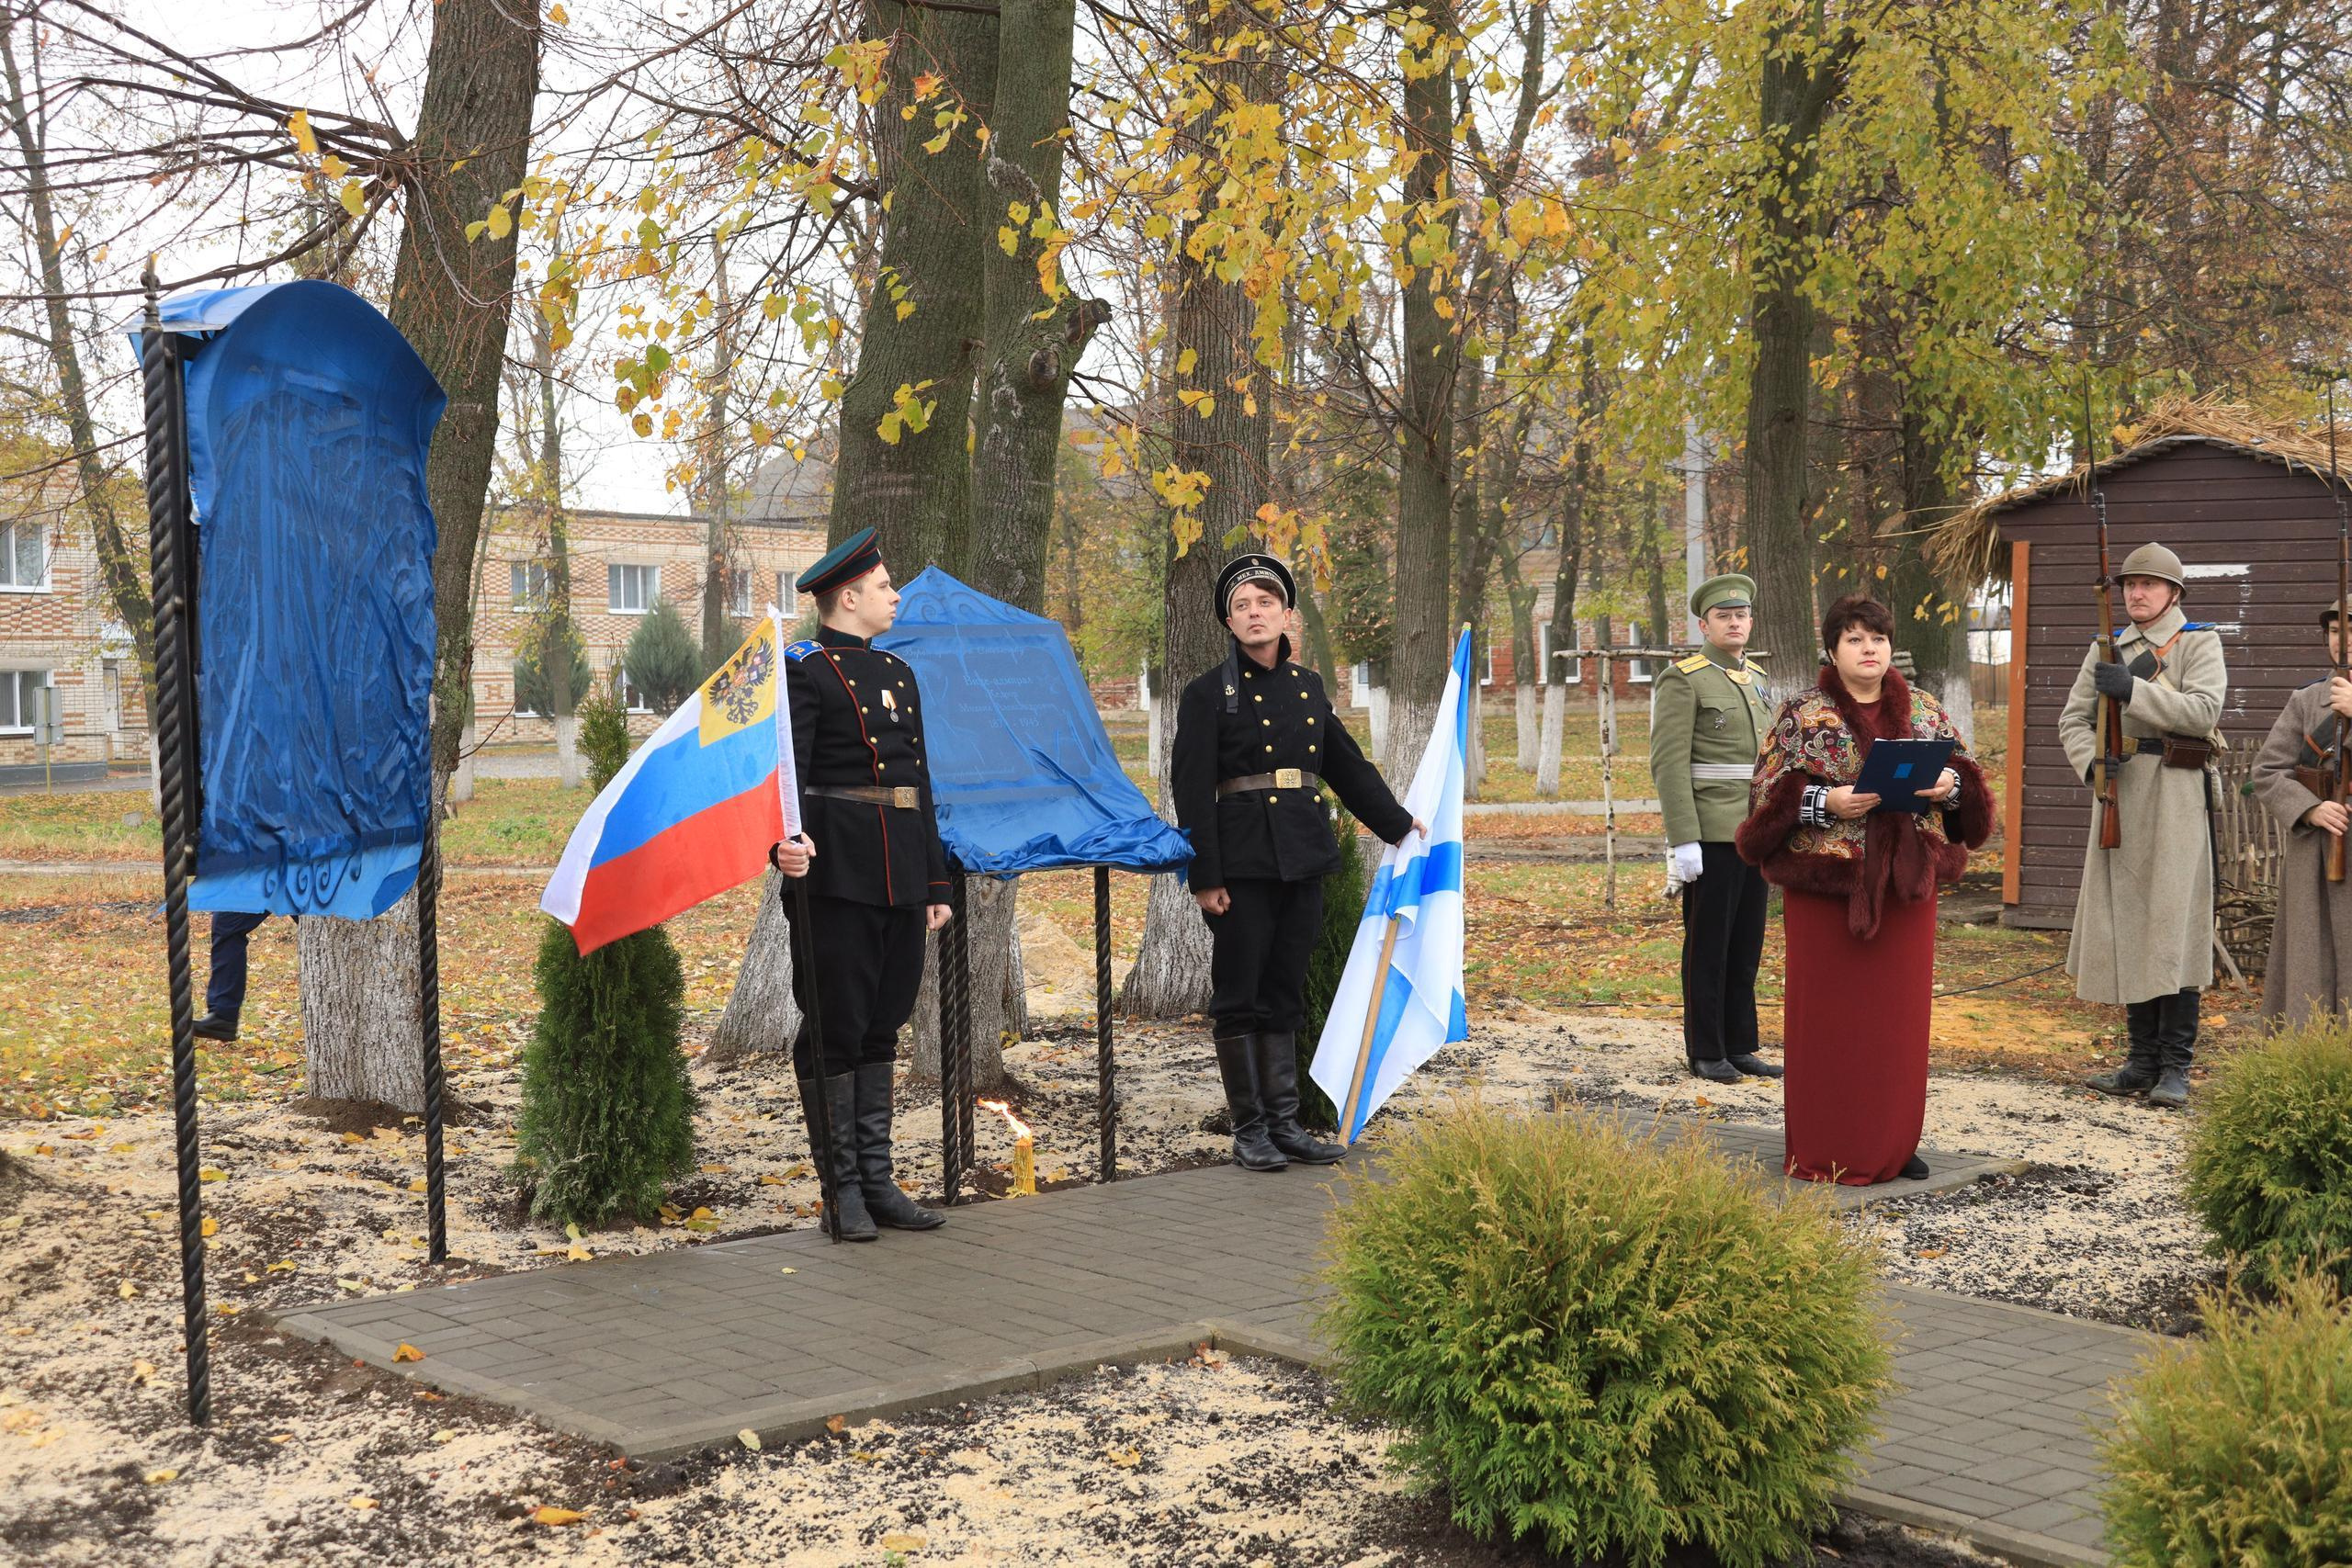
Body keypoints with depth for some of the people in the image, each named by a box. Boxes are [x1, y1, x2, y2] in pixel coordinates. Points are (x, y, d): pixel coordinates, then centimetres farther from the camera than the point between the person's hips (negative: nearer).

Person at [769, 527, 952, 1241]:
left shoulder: (898, 673, 18)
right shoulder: (804, 671, -6)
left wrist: (935, 879, 18)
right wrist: (784, 843, -36)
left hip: (900, 879, 8)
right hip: (837, 876, -8)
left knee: (881, 1027, 11)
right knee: (835, 1028, -1)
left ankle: (878, 1181, 18)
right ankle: (844, 1186, 7)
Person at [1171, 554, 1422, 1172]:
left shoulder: (1309, 687, 14)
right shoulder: (1208, 695, -3)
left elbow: (1348, 766, 24)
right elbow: (1191, 790, -8)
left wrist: (1398, 824, 27)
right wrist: (1204, 878, -15)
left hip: (1303, 862, 5)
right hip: (1241, 862, -5)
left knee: (1284, 996, 9)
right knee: (1239, 999, 0)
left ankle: (1284, 1124, 14)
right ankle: (1248, 1131, 7)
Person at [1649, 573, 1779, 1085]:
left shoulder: (1756, 681, 15)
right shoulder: (1682, 680, -9)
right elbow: (1669, 765, -15)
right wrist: (1684, 842, -20)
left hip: (1755, 835, 7)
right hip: (1711, 838, -7)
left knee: (1746, 945, 10)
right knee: (1708, 946, 0)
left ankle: (1739, 1046, 17)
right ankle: (1706, 1052, 7)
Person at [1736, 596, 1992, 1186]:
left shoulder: (1926, 712, 10)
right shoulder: (1800, 715, -1)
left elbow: (1964, 772, 13)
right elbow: (1770, 792, -5)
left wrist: (1950, 784, -9)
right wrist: (1825, 802, -20)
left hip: (1905, 883, 4)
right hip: (1826, 883, -3)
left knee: (1899, 1012, 7)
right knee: (1828, 1015, 0)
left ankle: (1894, 1143, 18)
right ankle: (1824, 1150, 8)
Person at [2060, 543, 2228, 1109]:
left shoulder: (2199, 642, 1)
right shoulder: (2108, 649, 14)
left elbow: (2202, 711, -13)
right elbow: (2072, 718, 10)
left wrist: (2133, 690, -22)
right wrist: (2090, 763, -10)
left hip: (2175, 798, -5)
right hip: (2119, 797, 5)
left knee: (2174, 924, -7)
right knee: (2124, 925, 6)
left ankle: (2175, 1067, -2)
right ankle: (2143, 1060, 14)